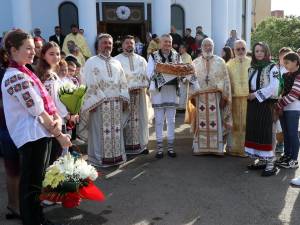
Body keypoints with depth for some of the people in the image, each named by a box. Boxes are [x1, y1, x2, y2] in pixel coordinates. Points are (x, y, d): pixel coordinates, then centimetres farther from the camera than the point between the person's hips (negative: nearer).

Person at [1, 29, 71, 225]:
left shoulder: (25, 73, 15)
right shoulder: (16, 77, -17)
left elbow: (46, 101, 14)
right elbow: (38, 112, -18)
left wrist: (57, 119, -3)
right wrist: (59, 134, -11)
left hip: (40, 134, 10)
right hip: (33, 136, -10)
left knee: (37, 180, 20)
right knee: (32, 183, 2)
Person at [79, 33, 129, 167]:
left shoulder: (116, 63, 17)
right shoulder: (91, 62, 2)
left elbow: (123, 82, 14)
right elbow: (90, 84, -7)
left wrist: (124, 99, 3)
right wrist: (95, 101, -15)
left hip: (116, 102, 5)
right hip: (99, 103, -4)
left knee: (116, 130, 8)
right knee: (100, 131, -2)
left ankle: (117, 156, 17)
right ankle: (100, 158, 6)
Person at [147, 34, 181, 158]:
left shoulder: (177, 56, 8)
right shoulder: (153, 56, 1)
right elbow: (149, 74, -5)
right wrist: (157, 71, -24)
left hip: (172, 91, 2)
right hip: (158, 92, -2)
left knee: (171, 120, 8)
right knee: (159, 121, 2)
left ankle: (170, 147, 17)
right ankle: (159, 148, 11)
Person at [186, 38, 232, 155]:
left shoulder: (220, 62, 7)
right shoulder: (195, 63, 11)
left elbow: (225, 79, 3)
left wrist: (224, 96, -5)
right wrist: (192, 96, -3)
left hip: (216, 96, -1)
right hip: (200, 96, 1)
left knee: (216, 122, -2)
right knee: (201, 122, 2)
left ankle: (217, 148, 4)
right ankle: (200, 148, 8)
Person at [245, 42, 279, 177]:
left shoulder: (272, 67, -5)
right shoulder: (252, 69, 13)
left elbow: (274, 87, -15)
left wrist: (256, 94, -14)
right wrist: (250, 96, 3)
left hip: (266, 104, -6)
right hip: (253, 105, 6)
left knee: (266, 133, -7)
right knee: (254, 132, 8)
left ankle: (270, 164, -2)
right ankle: (261, 160, 19)